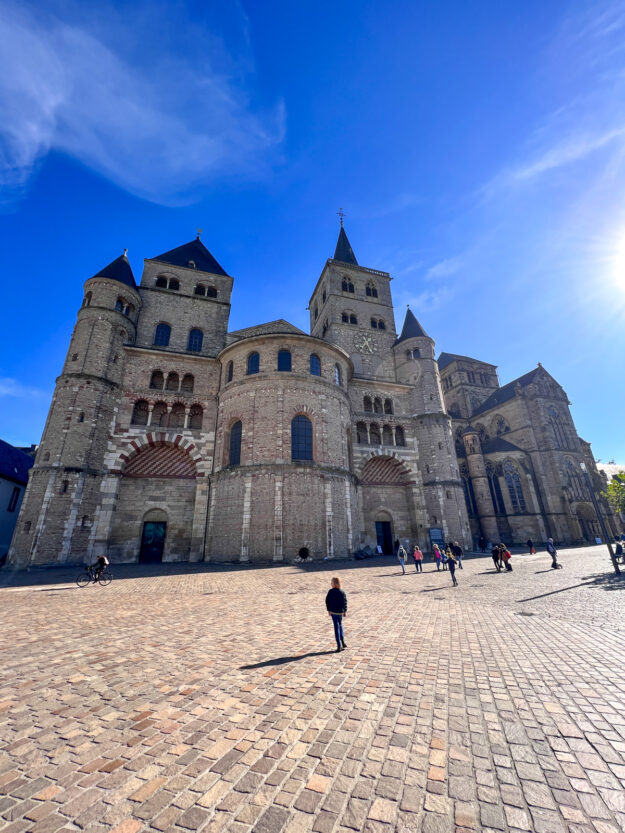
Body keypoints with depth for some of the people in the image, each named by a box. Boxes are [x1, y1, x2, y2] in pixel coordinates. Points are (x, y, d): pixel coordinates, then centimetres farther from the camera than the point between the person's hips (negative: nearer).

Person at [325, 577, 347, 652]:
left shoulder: (330, 592, -8)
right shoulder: (342, 592, -8)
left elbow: (327, 601, -2)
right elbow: (345, 602, -3)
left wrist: (329, 610, 8)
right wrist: (345, 611, 8)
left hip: (333, 612, -1)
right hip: (340, 612, 1)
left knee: (336, 627, 4)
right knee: (340, 626, 21)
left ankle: (339, 646, 3)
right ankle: (342, 643, 21)